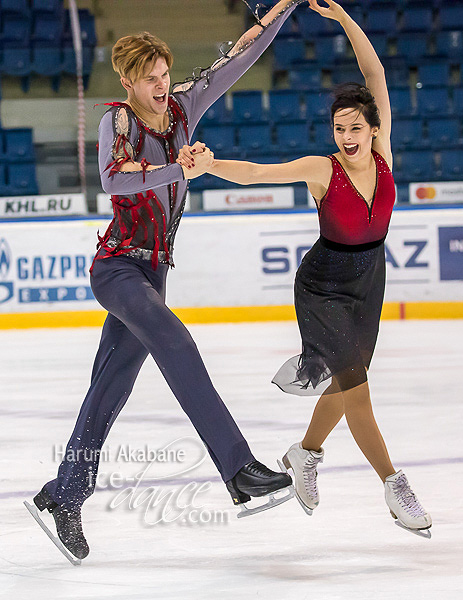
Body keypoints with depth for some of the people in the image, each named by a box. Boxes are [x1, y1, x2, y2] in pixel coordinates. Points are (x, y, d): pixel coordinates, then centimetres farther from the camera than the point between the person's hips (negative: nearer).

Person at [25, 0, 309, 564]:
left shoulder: (181, 108, 6)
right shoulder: (117, 120, -11)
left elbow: (237, 58, 6)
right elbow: (114, 179, -31)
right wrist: (181, 170, -36)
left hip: (153, 273, 7)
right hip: (117, 268, -7)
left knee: (109, 392, 8)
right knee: (174, 343, -27)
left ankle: (62, 496, 18)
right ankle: (239, 470, -34)